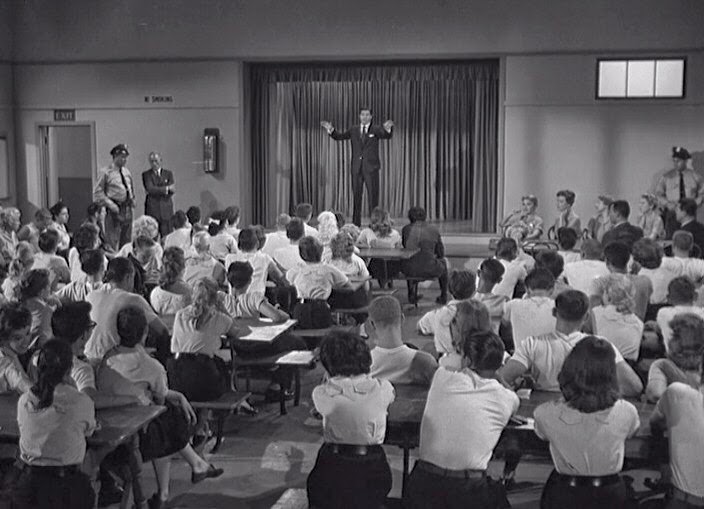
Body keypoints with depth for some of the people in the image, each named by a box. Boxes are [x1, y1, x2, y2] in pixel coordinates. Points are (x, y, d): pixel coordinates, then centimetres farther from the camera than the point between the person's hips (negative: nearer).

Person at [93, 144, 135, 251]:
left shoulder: (127, 171, 12)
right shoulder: (106, 173, -7)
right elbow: (98, 192, -7)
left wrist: (132, 199, 10)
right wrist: (110, 204, -15)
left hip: (127, 208, 6)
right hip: (115, 209, -6)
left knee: (127, 238, 12)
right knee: (112, 240, -6)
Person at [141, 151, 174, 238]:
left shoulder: (168, 173, 12)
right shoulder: (146, 174, 6)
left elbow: (171, 191, 0)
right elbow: (150, 189, -9)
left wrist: (156, 191, -7)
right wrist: (166, 188, -10)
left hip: (166, 209, 2)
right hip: (152, 209, -2)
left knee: (167, 236, -2)